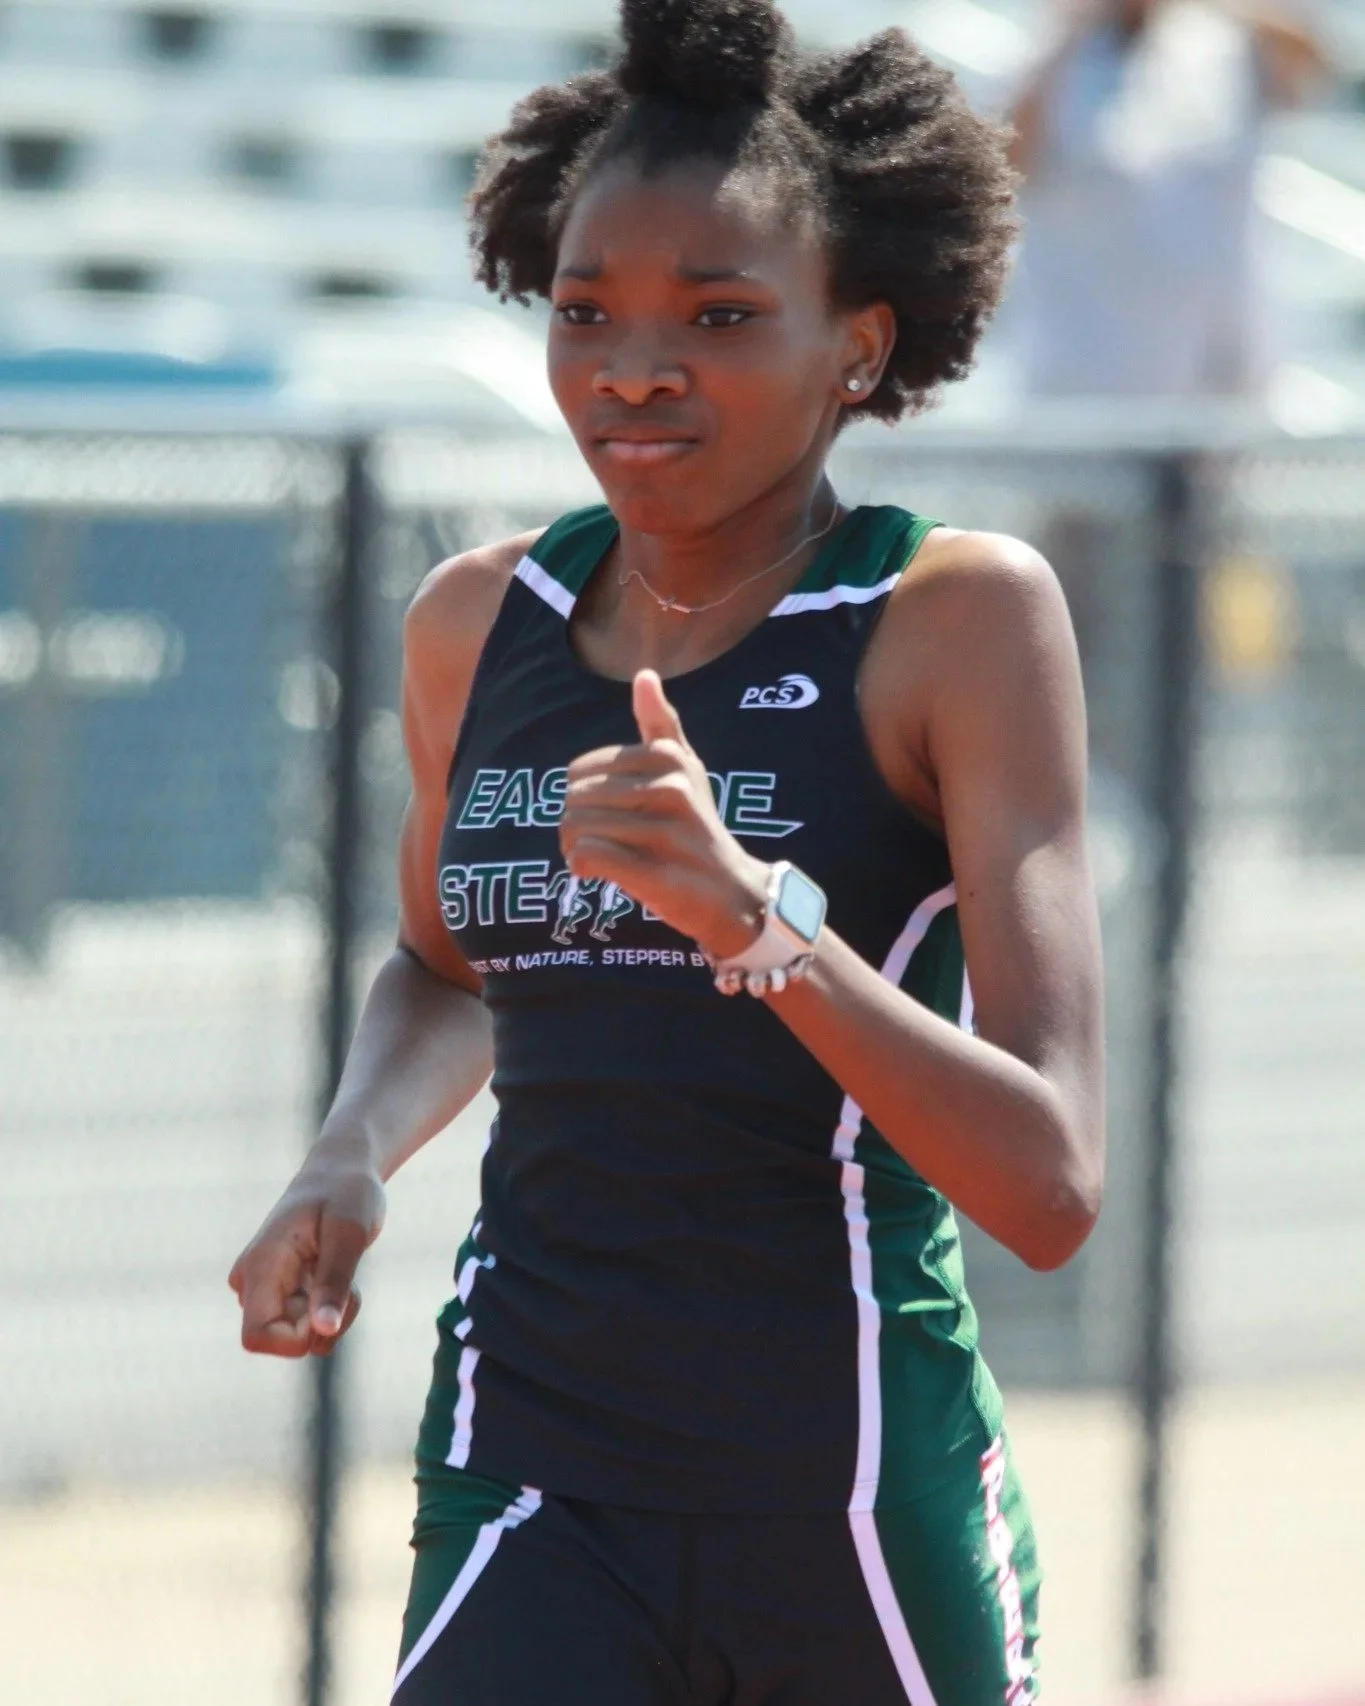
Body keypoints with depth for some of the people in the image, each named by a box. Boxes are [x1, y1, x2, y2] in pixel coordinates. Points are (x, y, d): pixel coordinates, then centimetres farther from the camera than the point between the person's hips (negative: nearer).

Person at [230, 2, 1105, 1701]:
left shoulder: (960, 618, -8)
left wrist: (756, 915, -29)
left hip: (863, 1516, -2)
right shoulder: (478, 622, 6)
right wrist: (347, 1160, 6)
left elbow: (1051, 1187, -16)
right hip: (532, 1500, 3)